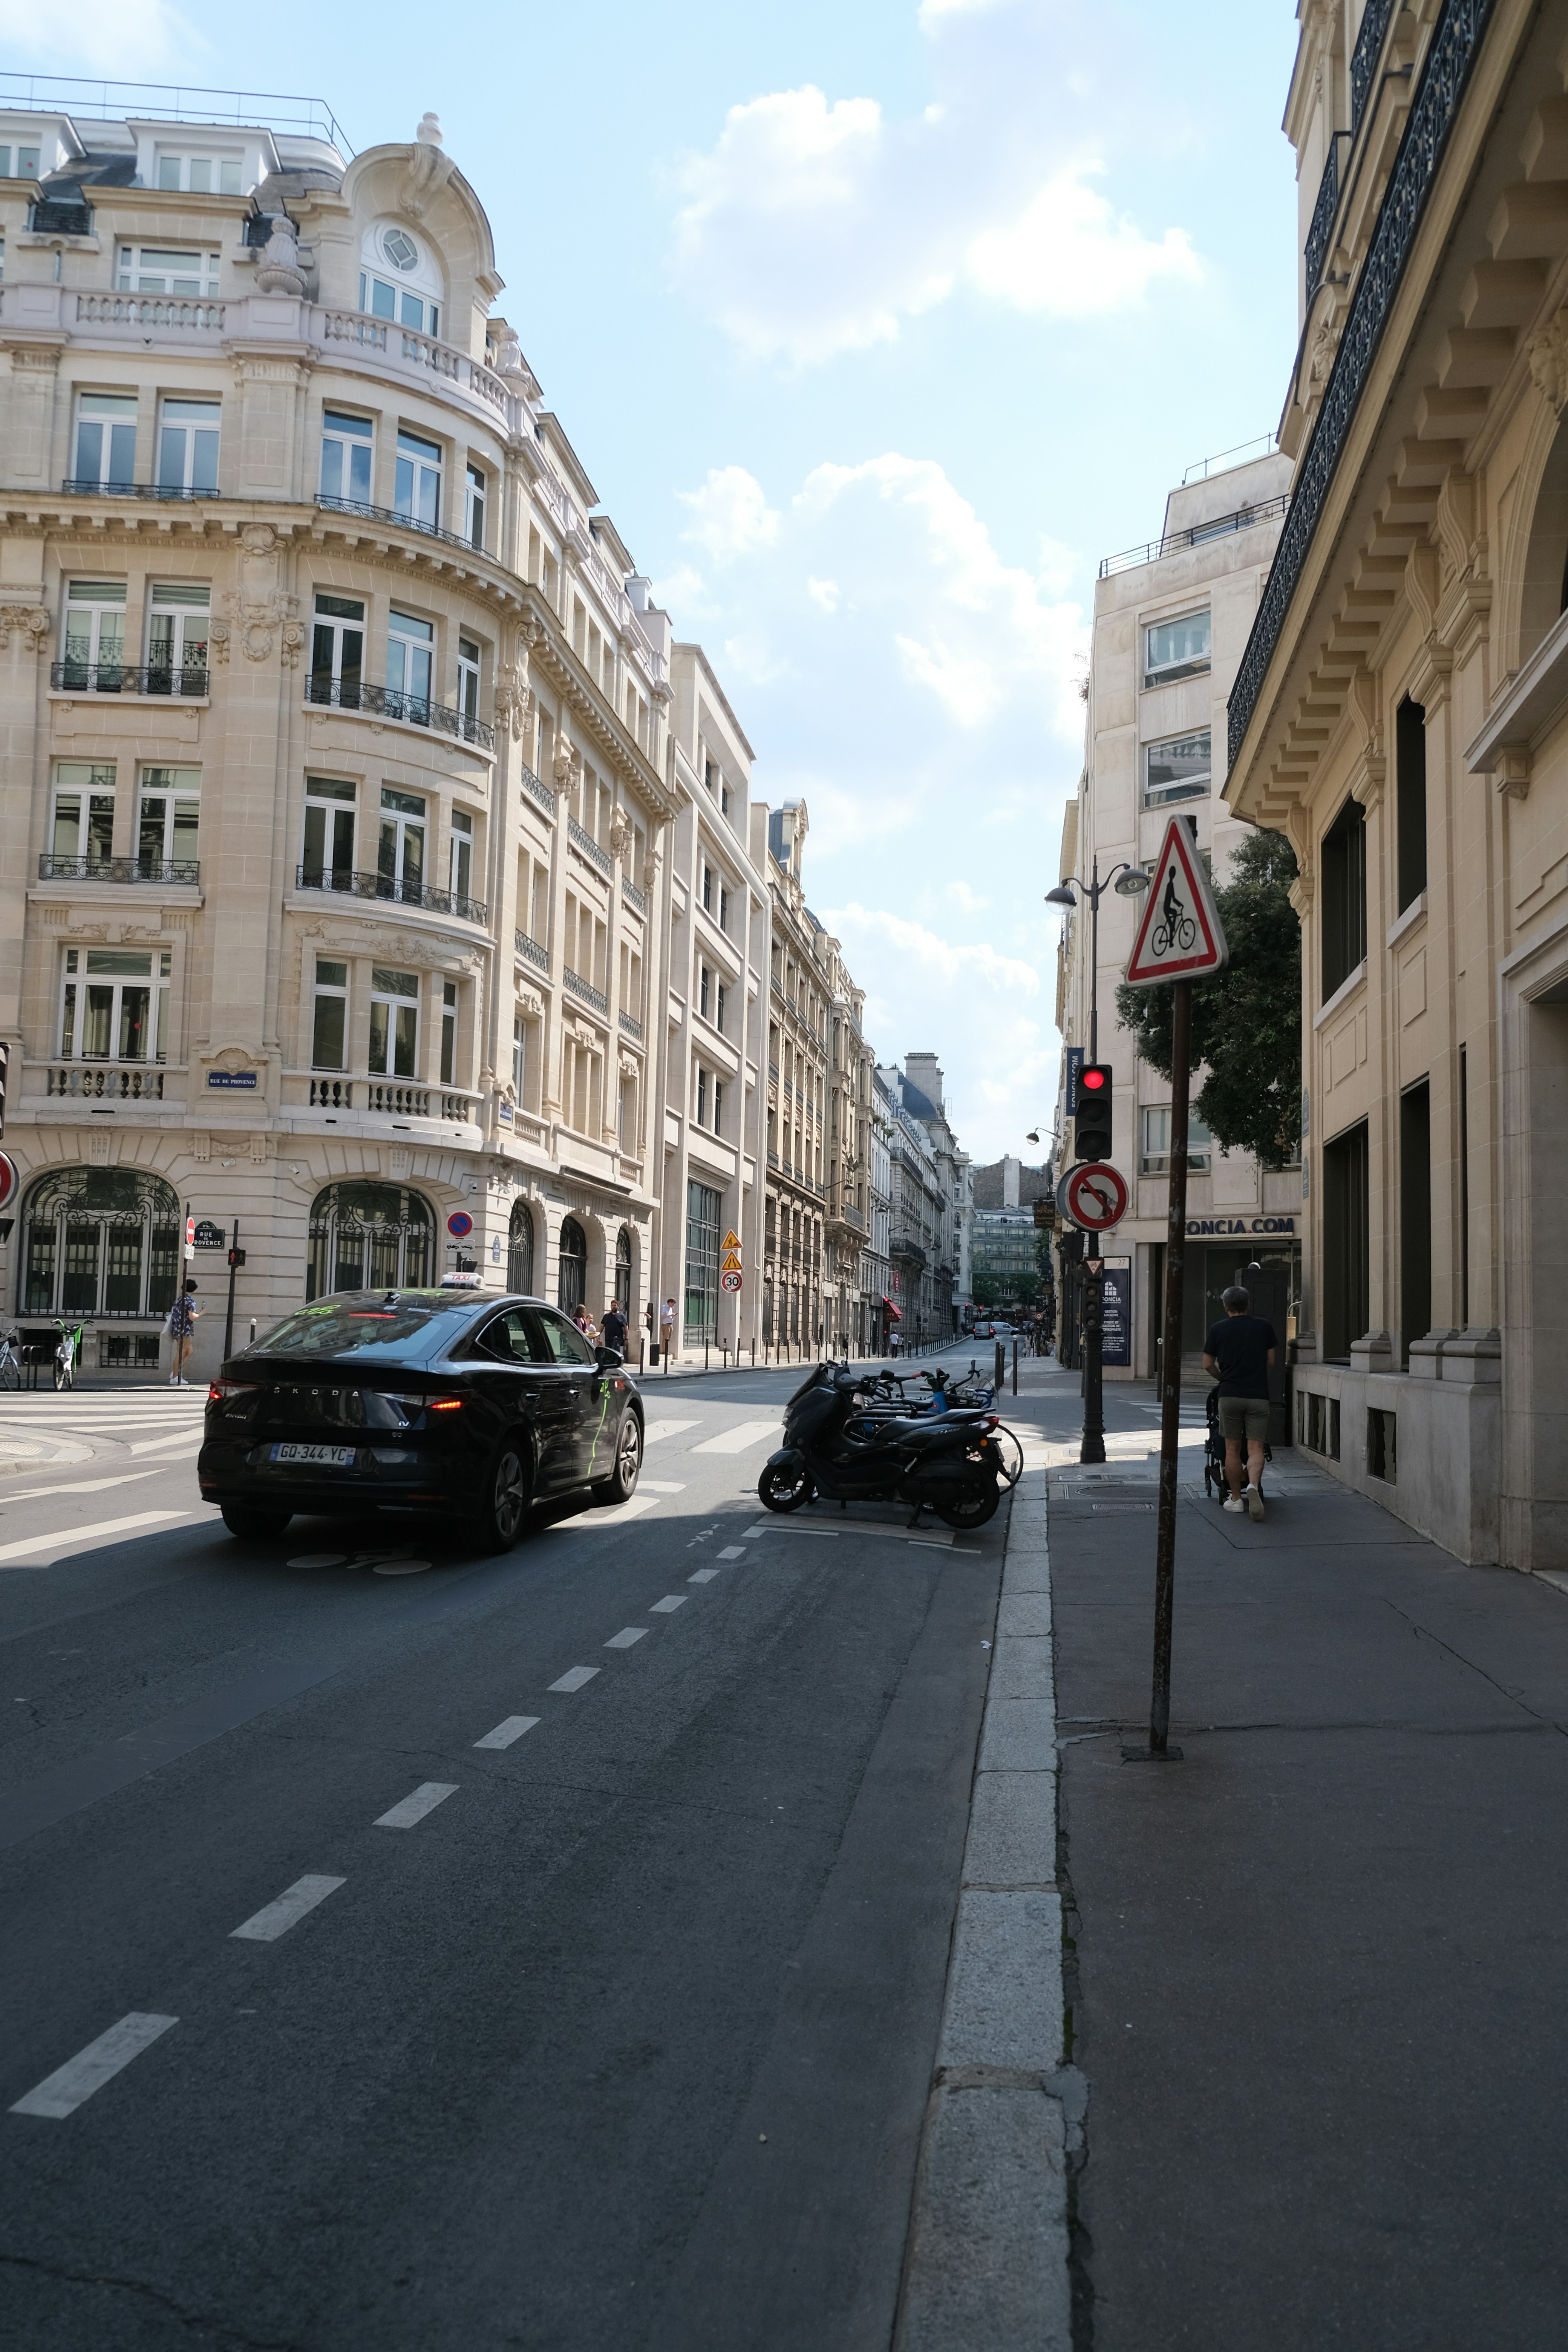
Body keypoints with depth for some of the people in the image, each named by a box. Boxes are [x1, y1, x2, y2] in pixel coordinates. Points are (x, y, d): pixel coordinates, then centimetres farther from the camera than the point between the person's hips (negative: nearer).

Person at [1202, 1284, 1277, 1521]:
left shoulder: (1218, 1329, 2)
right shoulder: (1264, 1327, 5)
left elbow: (1208, 1365, 6)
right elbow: (1270, 1361, 11)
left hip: (1230, 1395, 0)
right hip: (1258, 1395, 0)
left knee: (1232, 1449, 9)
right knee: (1255, 1448, -2)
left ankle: (1236, 1498, 13)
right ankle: (1253, 1485, -28)